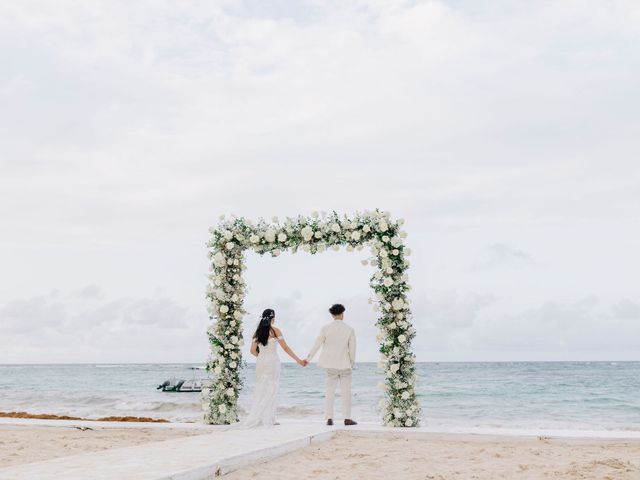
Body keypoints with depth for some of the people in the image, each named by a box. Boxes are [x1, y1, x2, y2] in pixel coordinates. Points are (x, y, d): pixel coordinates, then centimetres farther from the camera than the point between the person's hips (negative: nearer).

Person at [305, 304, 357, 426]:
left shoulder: (325, 328, -5)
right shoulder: (349, 330, -7)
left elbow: (317, 345, -2)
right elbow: (352, 349, -3)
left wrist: (308, 359, 9)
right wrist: (352, 363, 13)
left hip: (330, 365, 2)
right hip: (345, 365, -1)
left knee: (329, 391, 8)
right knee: (346, 392, 6)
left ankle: (329, 418, 4)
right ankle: (347, 418, 5)